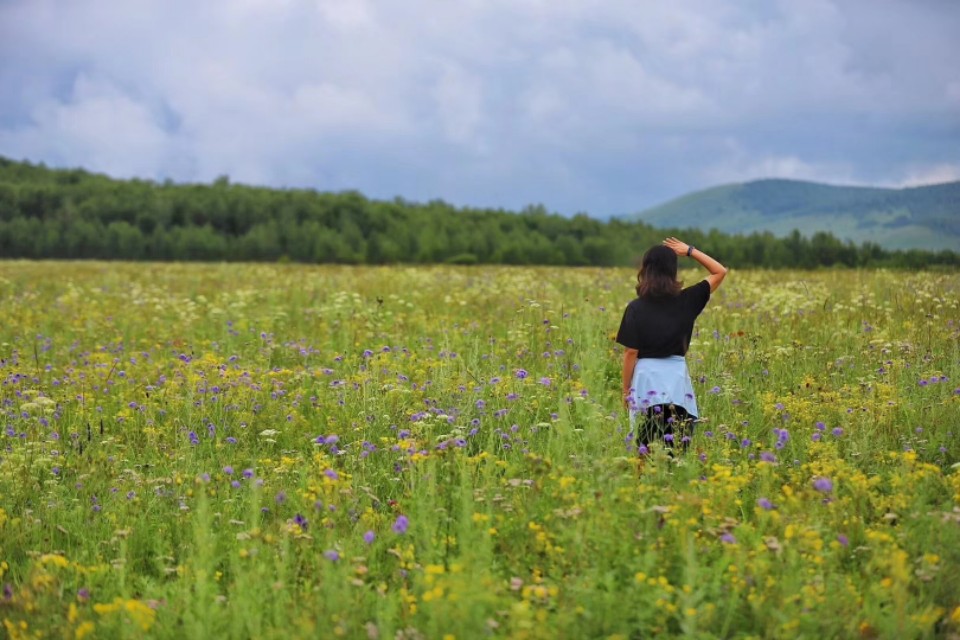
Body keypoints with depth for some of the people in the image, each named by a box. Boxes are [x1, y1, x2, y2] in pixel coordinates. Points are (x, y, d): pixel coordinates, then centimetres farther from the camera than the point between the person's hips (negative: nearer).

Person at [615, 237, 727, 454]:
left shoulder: (636, 308, -6)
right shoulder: (686, 301, -1)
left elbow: (631, 353, -5)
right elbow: (720, 272, 11)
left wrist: (626, 389, 5)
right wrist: (690, 251, 9)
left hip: (647, 381, -1)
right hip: (677, 380, 1)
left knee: (648, 452, 3)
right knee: (678, 451, 5)